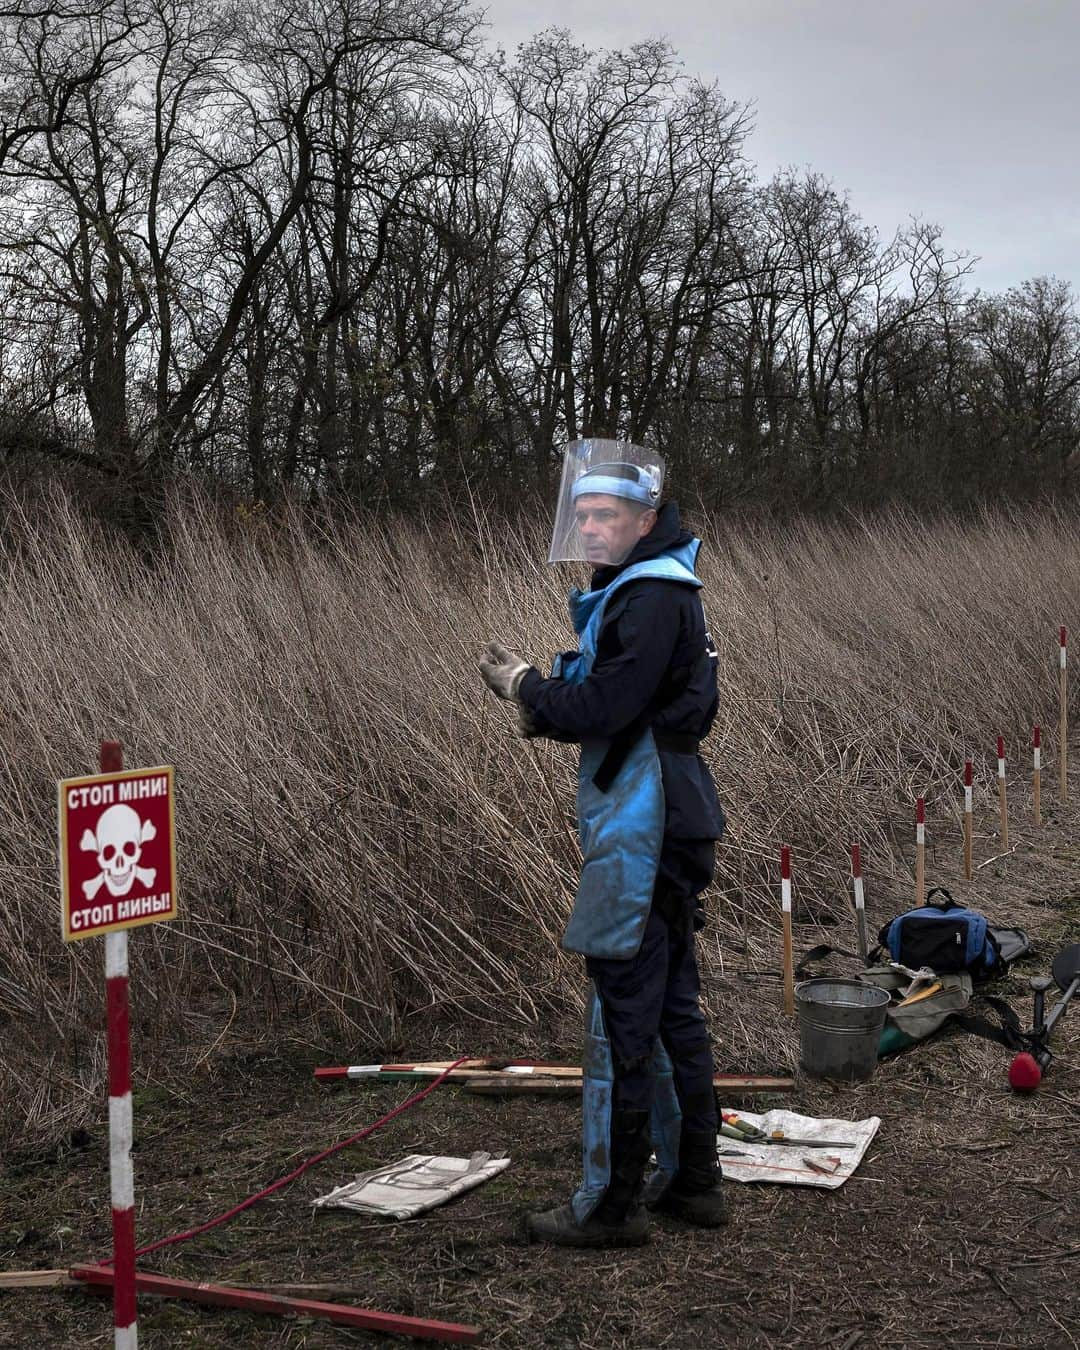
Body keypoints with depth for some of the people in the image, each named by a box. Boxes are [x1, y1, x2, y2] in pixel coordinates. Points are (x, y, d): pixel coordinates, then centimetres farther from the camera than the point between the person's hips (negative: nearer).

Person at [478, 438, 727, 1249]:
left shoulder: (652, 599, -16)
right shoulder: (643, 590, 17)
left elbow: (601, 710, -22)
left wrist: (525, 686, -7)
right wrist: (539, 696, 1)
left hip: (638, 836, -11)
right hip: (661, 826, 11)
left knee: (622, 1020, -4)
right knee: (673, 1009, 17)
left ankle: (612, 1205, 5)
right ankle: (694, 1180, 28)